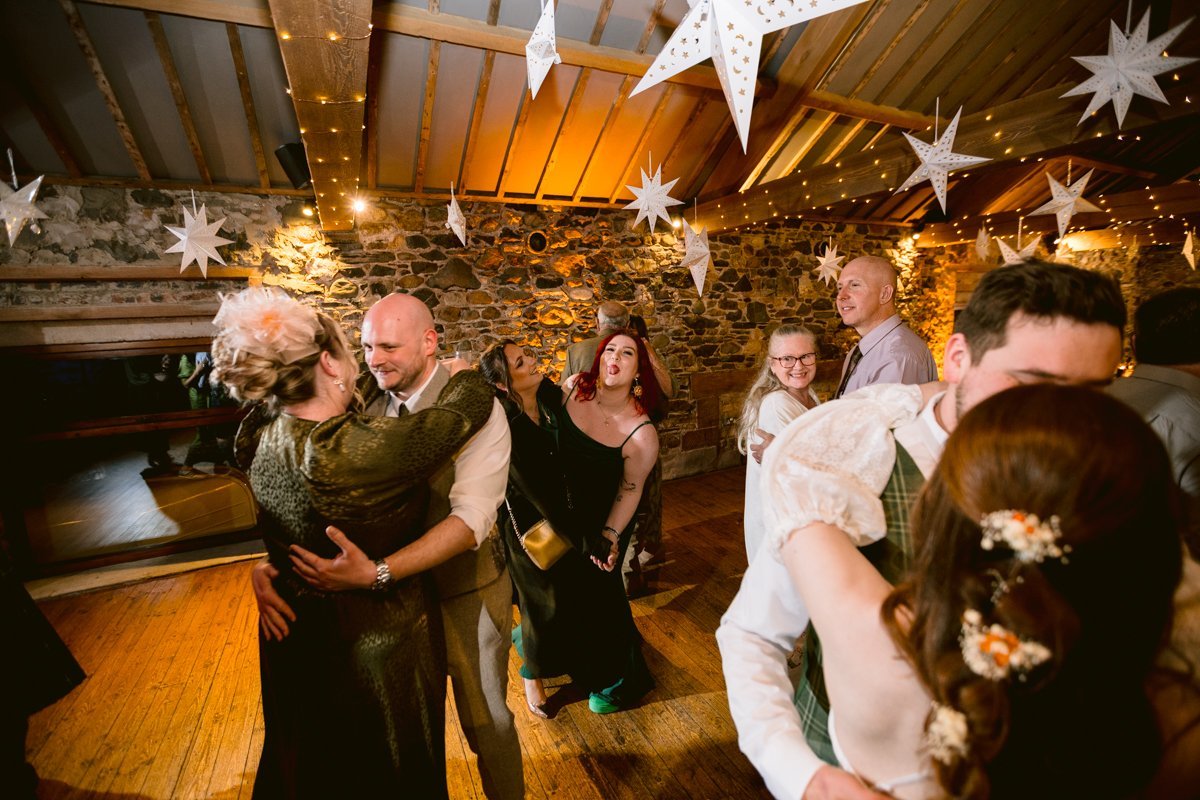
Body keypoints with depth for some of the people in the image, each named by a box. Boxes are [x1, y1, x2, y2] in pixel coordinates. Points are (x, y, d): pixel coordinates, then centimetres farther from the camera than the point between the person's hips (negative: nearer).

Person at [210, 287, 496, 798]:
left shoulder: (260, 436, -13)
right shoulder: (360, 451, -36)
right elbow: (471, 405, -27)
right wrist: (460, 373, -8)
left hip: (294, 644, 7)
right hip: (378, 647, -7)